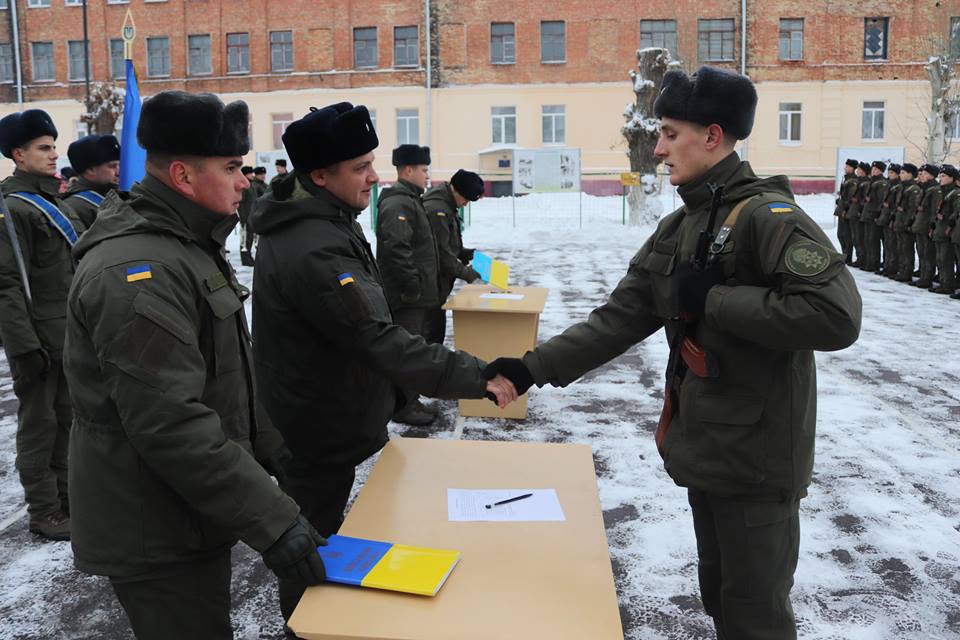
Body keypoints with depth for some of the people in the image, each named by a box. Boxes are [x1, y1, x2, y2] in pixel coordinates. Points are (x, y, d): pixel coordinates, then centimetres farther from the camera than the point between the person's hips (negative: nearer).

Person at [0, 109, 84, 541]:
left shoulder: (56, 202, 15)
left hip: (69, 338, 9)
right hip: (39, 342, -8)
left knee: (65, 419, 16)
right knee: (39, 424, 3)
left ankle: (65, 496, 29)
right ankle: (44, 511, 14)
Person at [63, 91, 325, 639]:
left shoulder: (186, 248, 11)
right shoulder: (137, 273, -25)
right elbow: (171, 425, -30)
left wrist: (275, 452, 16)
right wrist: (272, 520, -28)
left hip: (189, 516, 10)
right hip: (156, 536, -10)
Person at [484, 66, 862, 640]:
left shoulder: (768, 214, -17)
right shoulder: (678, 228, 9)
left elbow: (836, 315, -28)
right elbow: (620, 318, 6)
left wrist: (715, 299, -22)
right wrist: (535, 366, -3)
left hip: (758, 457, -8)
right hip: (703, 447, 8)